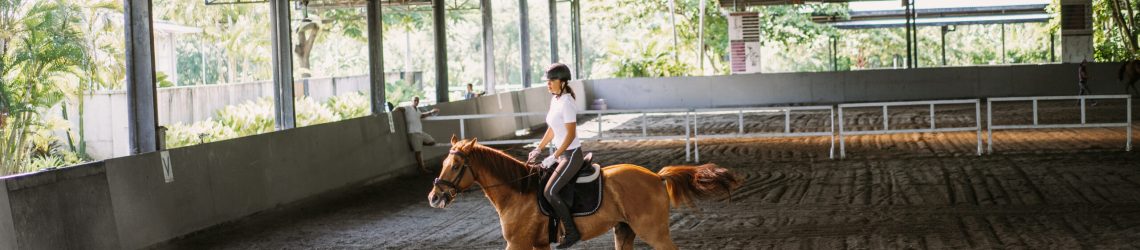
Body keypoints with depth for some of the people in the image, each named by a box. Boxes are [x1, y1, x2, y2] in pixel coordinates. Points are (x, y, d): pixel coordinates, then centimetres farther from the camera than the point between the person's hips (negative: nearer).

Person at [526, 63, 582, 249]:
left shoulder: (566, 103, -20)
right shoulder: (555, 99, 7)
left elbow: (570, 135, -22)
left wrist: (553, 157, -20)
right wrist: (538, 150, 14)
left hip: (571, 155, -10)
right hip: (559, 151, 10)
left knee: (550, 192, -17)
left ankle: (572, 233, -8)